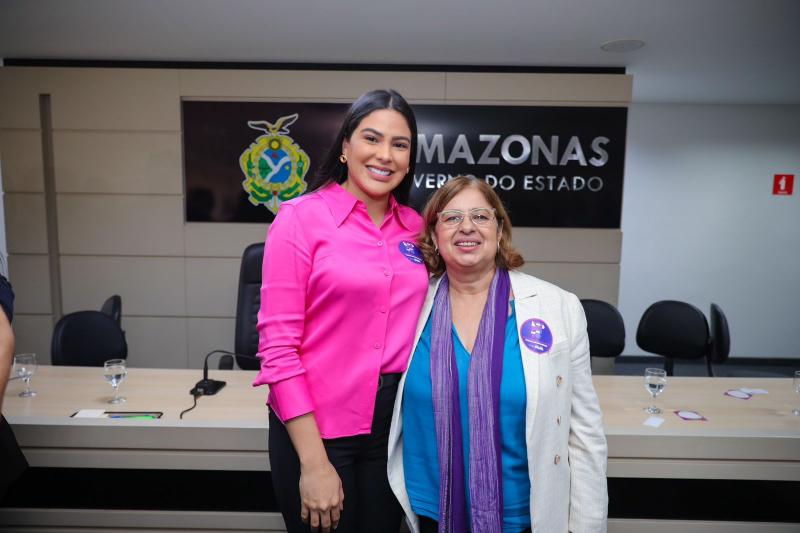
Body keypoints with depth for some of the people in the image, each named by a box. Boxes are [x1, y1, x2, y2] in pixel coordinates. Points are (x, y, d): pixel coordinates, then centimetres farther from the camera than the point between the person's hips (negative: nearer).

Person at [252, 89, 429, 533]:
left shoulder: (415, 226, 2)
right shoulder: (301, 217, -11)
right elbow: (277, 344, -14)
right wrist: (314, 462, -15)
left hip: (395, 424, 5)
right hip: (318, 428, -4)